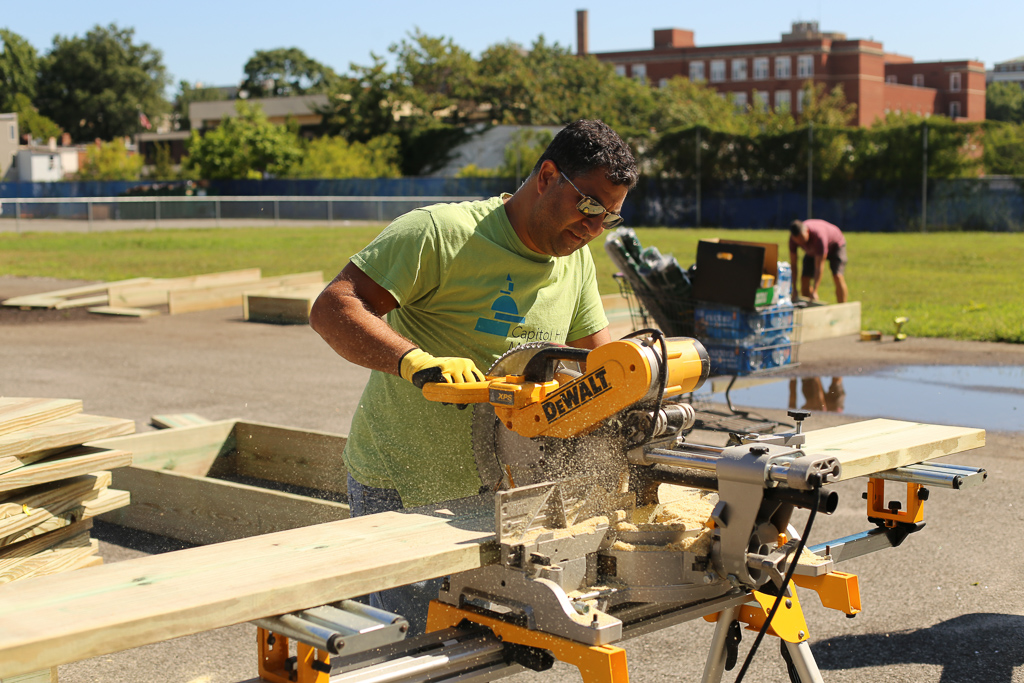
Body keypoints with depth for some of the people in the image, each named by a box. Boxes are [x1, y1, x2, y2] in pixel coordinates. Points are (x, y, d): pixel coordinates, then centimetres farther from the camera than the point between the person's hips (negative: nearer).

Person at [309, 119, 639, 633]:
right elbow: (332, 308, -24)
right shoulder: (441, 232, -17)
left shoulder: (577, 262, 7)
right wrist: (417, 361, -39)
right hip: (399, 490, -7)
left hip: (487, 489, 7)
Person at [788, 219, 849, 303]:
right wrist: (794, 289, -27)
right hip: (813, 251, 5)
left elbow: (819, 266, -42)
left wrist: (814, 291, -46)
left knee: (838, 277, -24)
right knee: (805, 279, -10)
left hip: (835, 245, -5)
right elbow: (793, 264, -21)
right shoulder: (793, 238, -28)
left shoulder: (819, 236, -44)